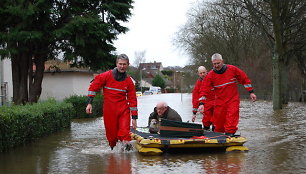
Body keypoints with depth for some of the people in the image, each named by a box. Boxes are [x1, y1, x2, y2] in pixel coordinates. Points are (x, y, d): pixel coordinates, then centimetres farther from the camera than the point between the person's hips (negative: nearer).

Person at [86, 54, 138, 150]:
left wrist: (134, 117, 1)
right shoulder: (107, 76, -4)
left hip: (123, 109, 1)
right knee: (111, 133, 7)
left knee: (124, 131, -17)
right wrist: (89, 103, -4)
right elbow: (93, 86, 2)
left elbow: (132, 99, 4)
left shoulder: (128, 81, 2)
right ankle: (112, 149, 26)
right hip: (109, 110, 0)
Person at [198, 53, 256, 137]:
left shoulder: (232, 69, -4)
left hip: (233, 100, -1)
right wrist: (201, 103, -16)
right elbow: (204, 89, -6)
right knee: (218, 123, 7)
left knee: (231, 120, -16)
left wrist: (251, 92, 6)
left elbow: (244, 79, 6)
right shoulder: (210, 75, -4)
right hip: (219, 102, 1)